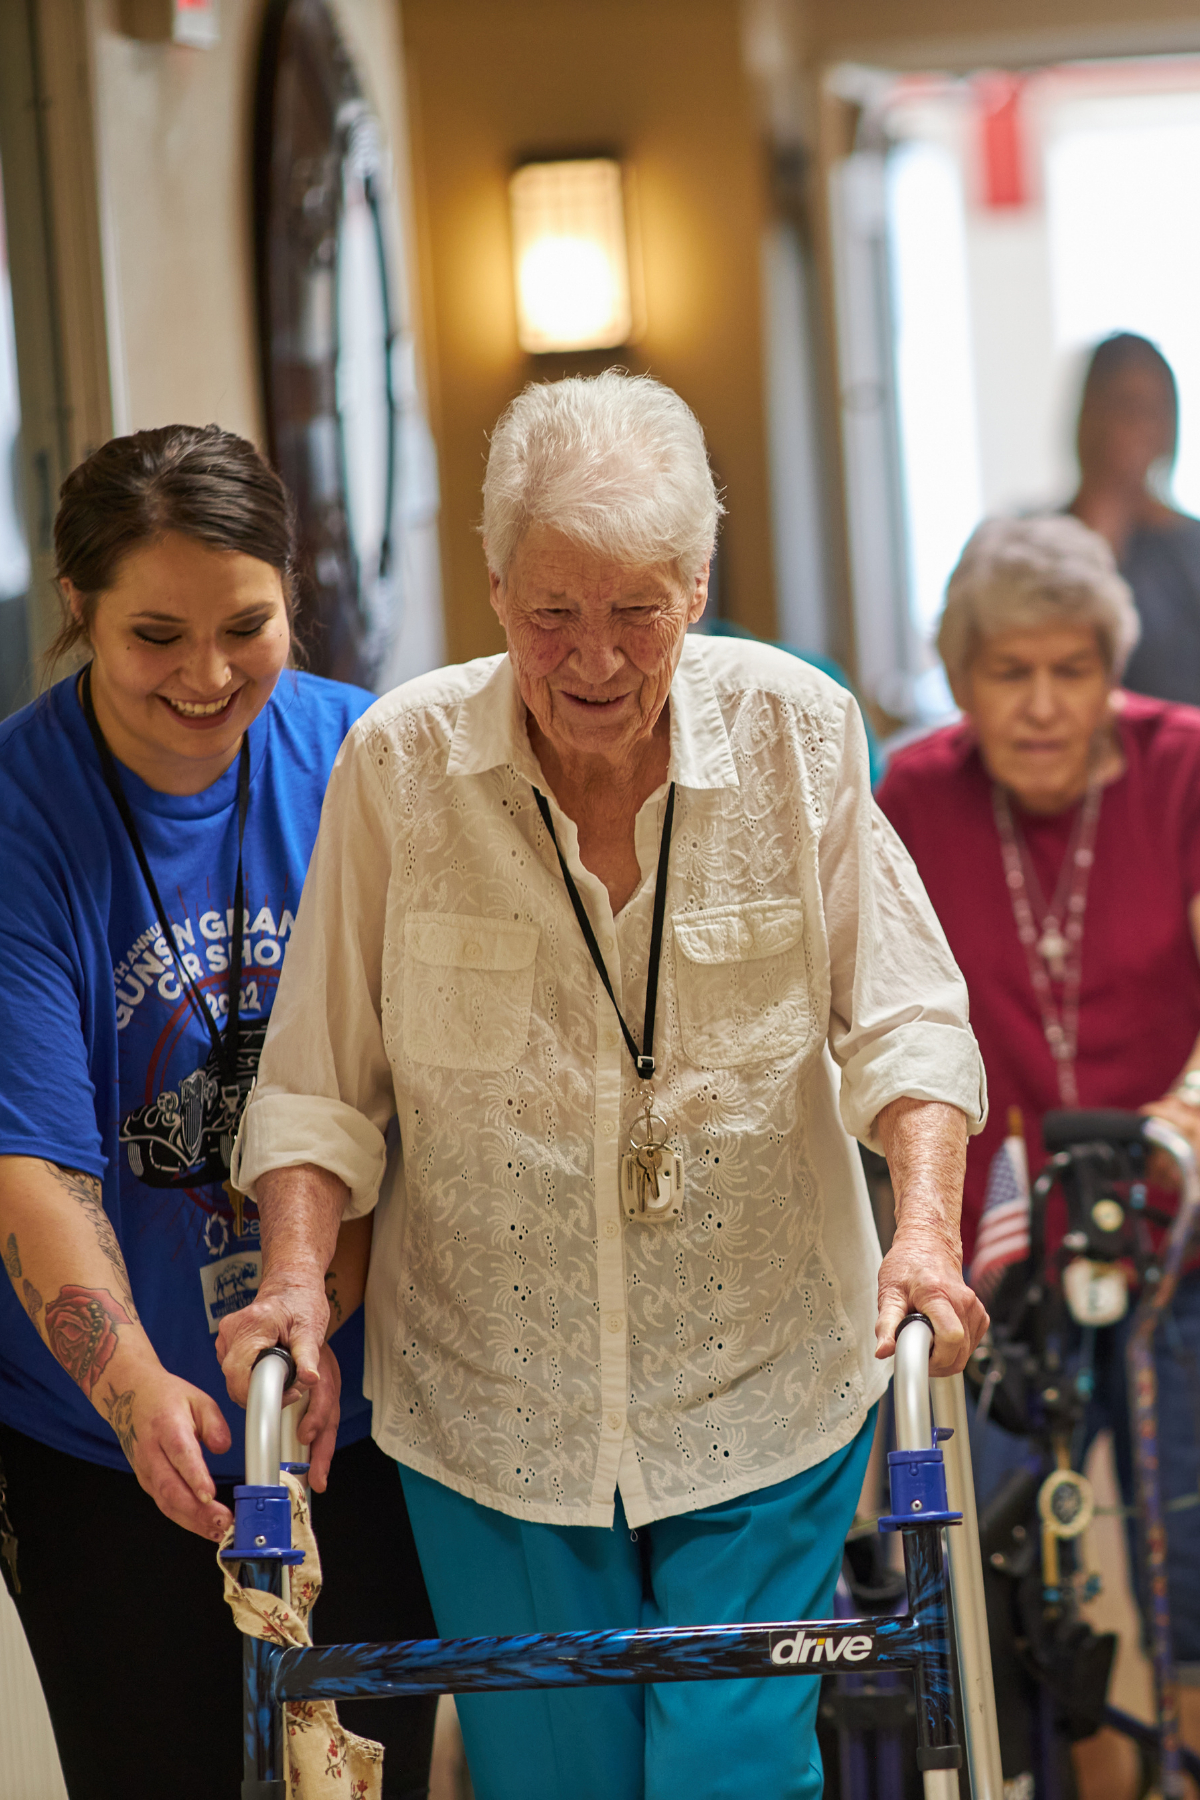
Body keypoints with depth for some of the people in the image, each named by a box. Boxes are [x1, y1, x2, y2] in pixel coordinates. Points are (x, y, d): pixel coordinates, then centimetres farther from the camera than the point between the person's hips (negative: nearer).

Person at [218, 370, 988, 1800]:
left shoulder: (795, 732, -7)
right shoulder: (398, 764, -8)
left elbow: (903, 1020, -3)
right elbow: (319, 1080, -2)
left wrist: (926, 1226, -19)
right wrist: (295, 1277, -16)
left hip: (763, 1396, 0)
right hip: (488, 1407, 0)